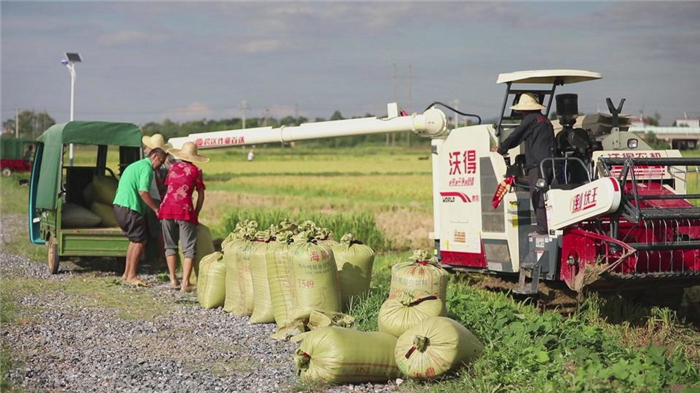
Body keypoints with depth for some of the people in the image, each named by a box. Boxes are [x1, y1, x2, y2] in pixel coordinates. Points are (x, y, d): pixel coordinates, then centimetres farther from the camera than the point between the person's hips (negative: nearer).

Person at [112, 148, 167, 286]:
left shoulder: (135, 165, 24)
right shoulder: (147, 167, -8)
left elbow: (120, 189, 27)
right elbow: (143, 192, -19)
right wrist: (156, 209, -12)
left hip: (119, 205, 10)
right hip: (129, 207, -10)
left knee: (135, 239, 17)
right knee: (140, 240, -4)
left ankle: (127, 273, 20)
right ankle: (131, 276, -4)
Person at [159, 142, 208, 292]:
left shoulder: (173, 167, 16)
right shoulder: (195, 170, 6)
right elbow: (201, 195, 6)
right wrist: (196, 213, 17)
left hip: (167, 208, 4)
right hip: (185, 211, -3)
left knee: (170, 246, 17)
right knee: (189, 248, 1)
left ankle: (173, 279, 18)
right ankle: (185, 283, -7)